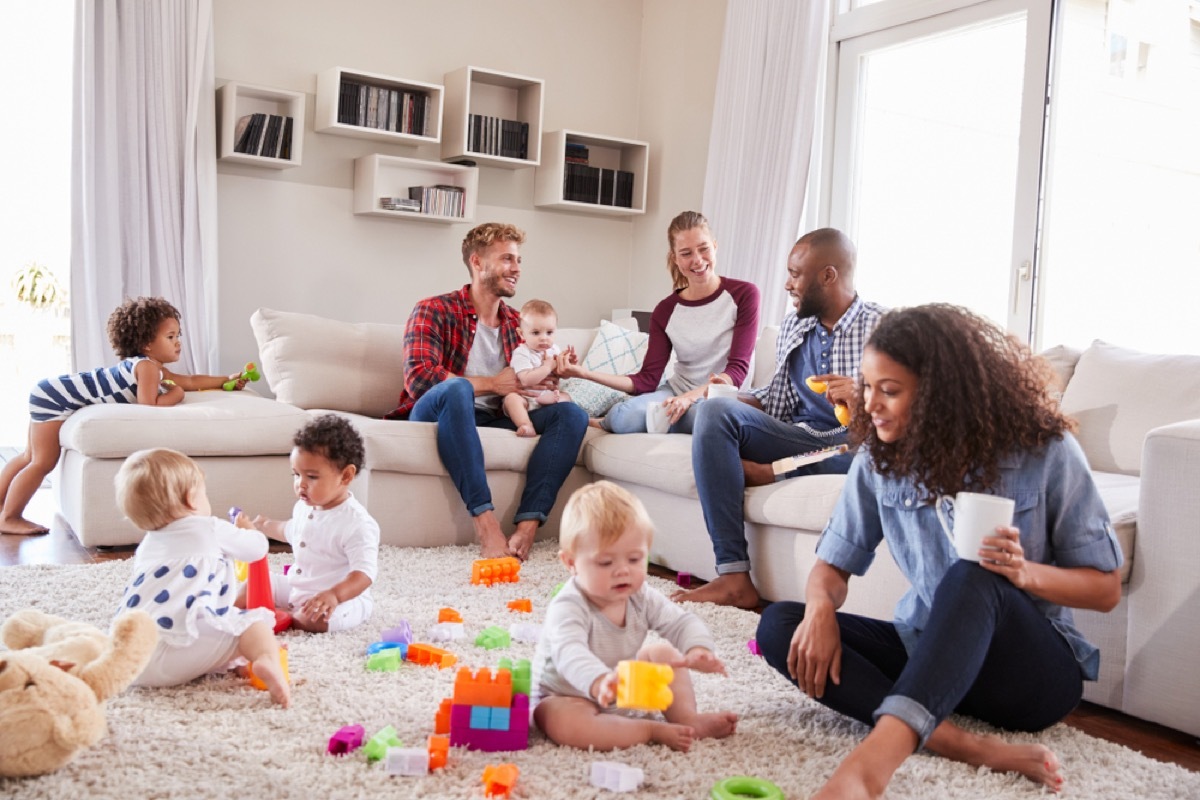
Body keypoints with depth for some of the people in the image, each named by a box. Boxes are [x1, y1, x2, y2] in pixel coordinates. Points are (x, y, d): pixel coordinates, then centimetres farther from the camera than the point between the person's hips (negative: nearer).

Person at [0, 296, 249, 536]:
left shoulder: (155, 369, 9)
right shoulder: (147, 366, -22)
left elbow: (191, 381, 16)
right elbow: (148, 406, -30)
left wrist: (227, 380, 15)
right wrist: (175, 394, -14)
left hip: (52, 393, 10)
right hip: (55, 397, -10)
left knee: (31, 458, 18)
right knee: (43, 462, -5)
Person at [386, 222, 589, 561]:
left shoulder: (517, 324, 18)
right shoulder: (434, 311, 0)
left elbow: (524, 387, 16)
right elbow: (418, 378, -15)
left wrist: (551, 378, -8)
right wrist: (493, 384, -14)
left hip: (497, 421, 5)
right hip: (437, 415, -5)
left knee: (572, 414, -16)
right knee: (455, 388, -38)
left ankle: (527, 525, -33)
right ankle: (485, 520, -41)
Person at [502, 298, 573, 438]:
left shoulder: (554, 350, 7)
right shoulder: (521, 353, -13)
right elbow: (526, 380, -28)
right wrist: (548, 366, -23)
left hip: (549, 396, 6)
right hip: (526, 398, -5)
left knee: (566, 397, -13)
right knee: (511, 397, -34)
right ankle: (526, 426, -49)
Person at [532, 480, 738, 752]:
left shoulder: (641, 598, -8)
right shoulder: (567, 608, -30)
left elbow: (682, 623, -5)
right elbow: (569, 654, -47)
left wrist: (698, 649, -30)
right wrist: (600, 682, -68)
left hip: (623, 690, 7)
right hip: (567, 697, -7)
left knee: (663, 652, 1)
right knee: (563, 723, -38)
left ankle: (688, 718, -6)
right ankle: (654, 731, -31)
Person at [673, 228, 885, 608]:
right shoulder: (792, 327, 17)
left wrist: (861, 396, -26)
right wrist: (734, 396, 2)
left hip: (854, 444, -5)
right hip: (800, 438, 5)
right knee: (715, 411, -20)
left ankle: (769, 473, -16)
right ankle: (734, 576, -29)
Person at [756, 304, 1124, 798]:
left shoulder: (1044, 450, -12)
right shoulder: (879, 458, -3)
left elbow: (1107, 589, -6)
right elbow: (832, 565, 2)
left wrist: (1025, 573, -27)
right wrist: (821, 608, -22)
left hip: (1036, 671, -4)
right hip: (929, 653, 5)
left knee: (971, 579, -38)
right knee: (778, 624, -19)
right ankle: (964, 745, -33)